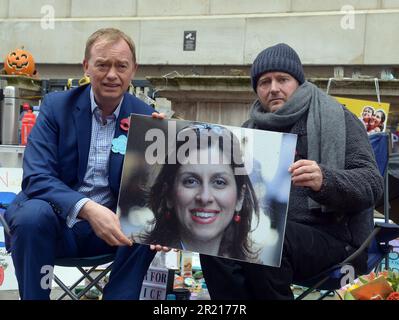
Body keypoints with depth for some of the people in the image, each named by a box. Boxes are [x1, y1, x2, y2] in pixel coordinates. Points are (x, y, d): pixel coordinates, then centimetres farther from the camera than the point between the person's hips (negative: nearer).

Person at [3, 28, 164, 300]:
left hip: (113, 226, 2)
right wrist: (87, 208, -33)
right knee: (34, 214, -32)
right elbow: (36, 178, -16)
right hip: (58, 221, -1)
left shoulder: (146, 117, 0)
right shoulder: (56, 106, -5)